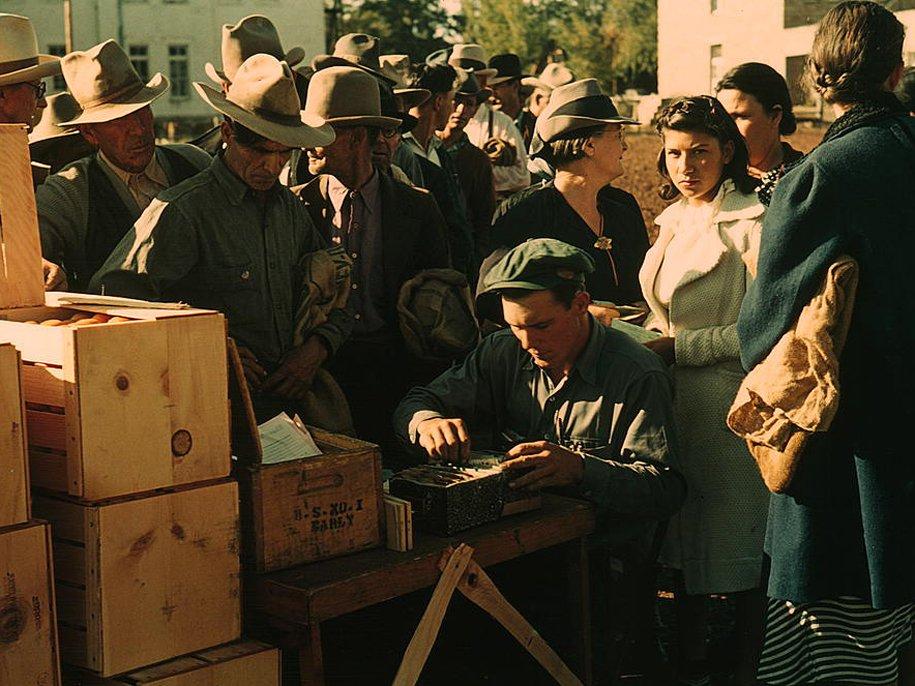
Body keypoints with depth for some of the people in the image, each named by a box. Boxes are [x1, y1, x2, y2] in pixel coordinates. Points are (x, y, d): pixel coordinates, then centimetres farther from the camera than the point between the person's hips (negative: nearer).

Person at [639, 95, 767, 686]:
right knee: (684, 539, 16)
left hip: (729, 406, -8)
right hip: (676, 404, 8)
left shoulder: (751, 223, -13)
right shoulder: (675, 219, 13)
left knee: (738, 552, 3)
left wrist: (680, 347, -16)